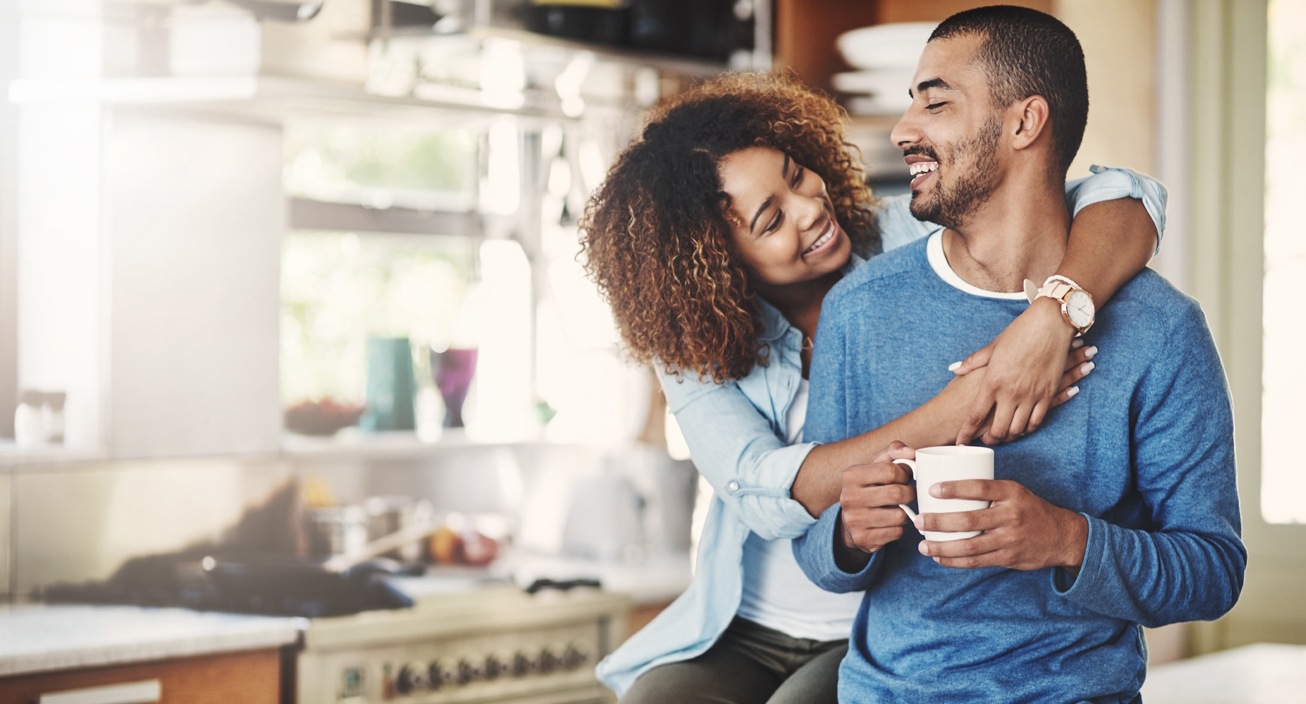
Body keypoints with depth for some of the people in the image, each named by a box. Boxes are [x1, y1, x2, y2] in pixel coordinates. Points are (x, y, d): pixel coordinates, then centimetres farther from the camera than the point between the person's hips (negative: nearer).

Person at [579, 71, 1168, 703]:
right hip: (740, 635, 2)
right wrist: (948, 419, -33)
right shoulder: (695, 346, -4)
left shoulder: (906, 245, -8)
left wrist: (1051, 314, -38)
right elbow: (766, 493, -22)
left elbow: (1125, 203, -16)